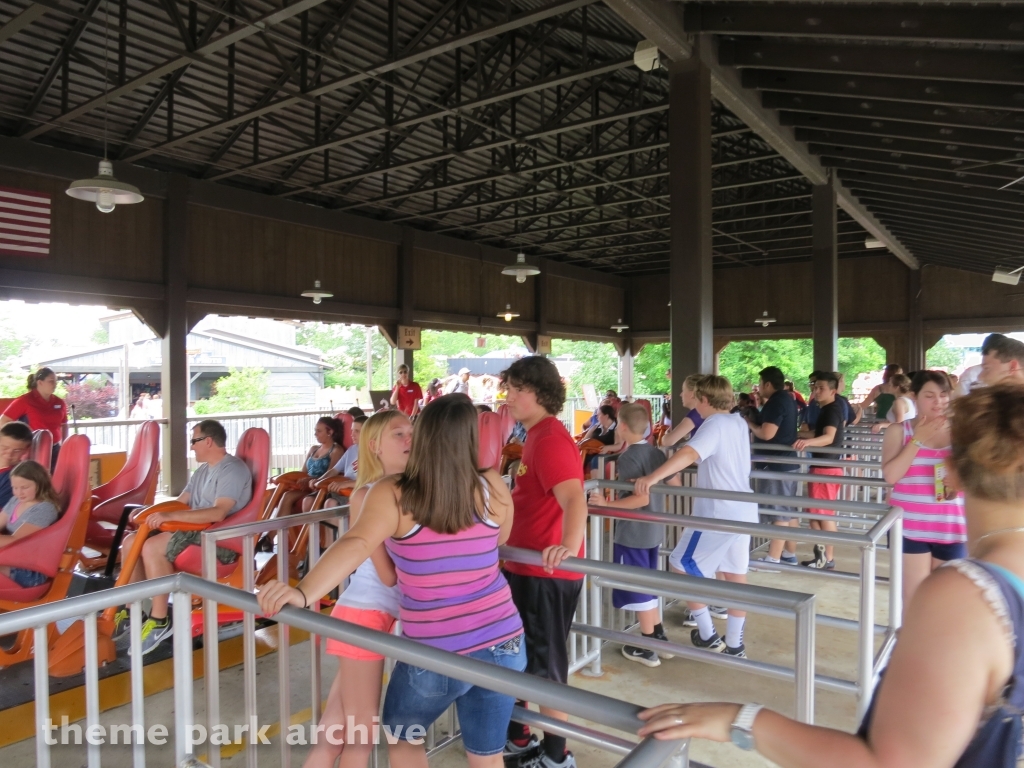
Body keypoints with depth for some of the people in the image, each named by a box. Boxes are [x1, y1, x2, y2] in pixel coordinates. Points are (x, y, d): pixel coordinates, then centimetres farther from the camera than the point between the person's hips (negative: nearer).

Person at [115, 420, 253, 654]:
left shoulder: (233, 470, -15)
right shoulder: (202, 471, 18)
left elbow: (218, 513, -27)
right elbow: (180, 502, 21)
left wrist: (170, 516, -30)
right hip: (197, 531, 10)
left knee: (152, 547, -27)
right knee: (131, 542, -1)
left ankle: (160, 620, -16)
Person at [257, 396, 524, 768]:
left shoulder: (393, 494, -14)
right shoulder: (492, 487, -4)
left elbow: (357, 544, -31)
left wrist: (302, 593, -40)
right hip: (503, 643, 3)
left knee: (400, 737, 28)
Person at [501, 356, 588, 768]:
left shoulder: (550, 439, -21)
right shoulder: (537, 436, 11)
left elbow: (574, 499, -36)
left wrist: (568, 547, -52)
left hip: (545, 572, -10)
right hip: (524, 567, 10)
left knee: (545, 667, 4)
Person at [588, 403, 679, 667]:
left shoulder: (627, 458, -19)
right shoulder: (657, 453, 4)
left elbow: (642, 498, -26)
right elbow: (676, 485, 12)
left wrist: (607, 504, -23)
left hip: (632, 533, -8)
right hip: (654, 530, 8)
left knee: (637, 590, 5)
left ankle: (647, 649, 16)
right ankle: (659, 638, 30)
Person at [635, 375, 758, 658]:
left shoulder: (715, 424, -17)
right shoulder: (738, 422, 10)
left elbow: (689, 454, -35)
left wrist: (652, 478, -45)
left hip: (718, 514, -9)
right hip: (743, 511, 9)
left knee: (681, 568, 4)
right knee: (735, 576, 15)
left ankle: (707, 636, 12)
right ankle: (735, 645, 24)